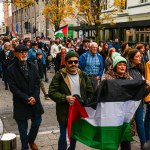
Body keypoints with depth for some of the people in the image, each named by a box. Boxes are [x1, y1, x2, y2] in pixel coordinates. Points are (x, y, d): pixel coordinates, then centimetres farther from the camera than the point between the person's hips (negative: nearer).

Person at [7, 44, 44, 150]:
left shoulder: (32, 67, 5)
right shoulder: (11, 69, -8)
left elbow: (37, 83, 3)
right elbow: (13, 87, -12)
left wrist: (34, 97, -11)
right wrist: (26, 98, -16)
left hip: (34, 100, 4)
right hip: (21, 103, -3)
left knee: (37, 122, 12)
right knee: (23, 128, 8)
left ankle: (31, 140, 40)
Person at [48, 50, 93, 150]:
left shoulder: (83, 75, 2)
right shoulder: (59, 75, -11)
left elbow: (90, 92, 7)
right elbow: (52, 92, -12)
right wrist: (65, 98, -24)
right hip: (64, 112, -4)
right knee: (63, 136, 6)